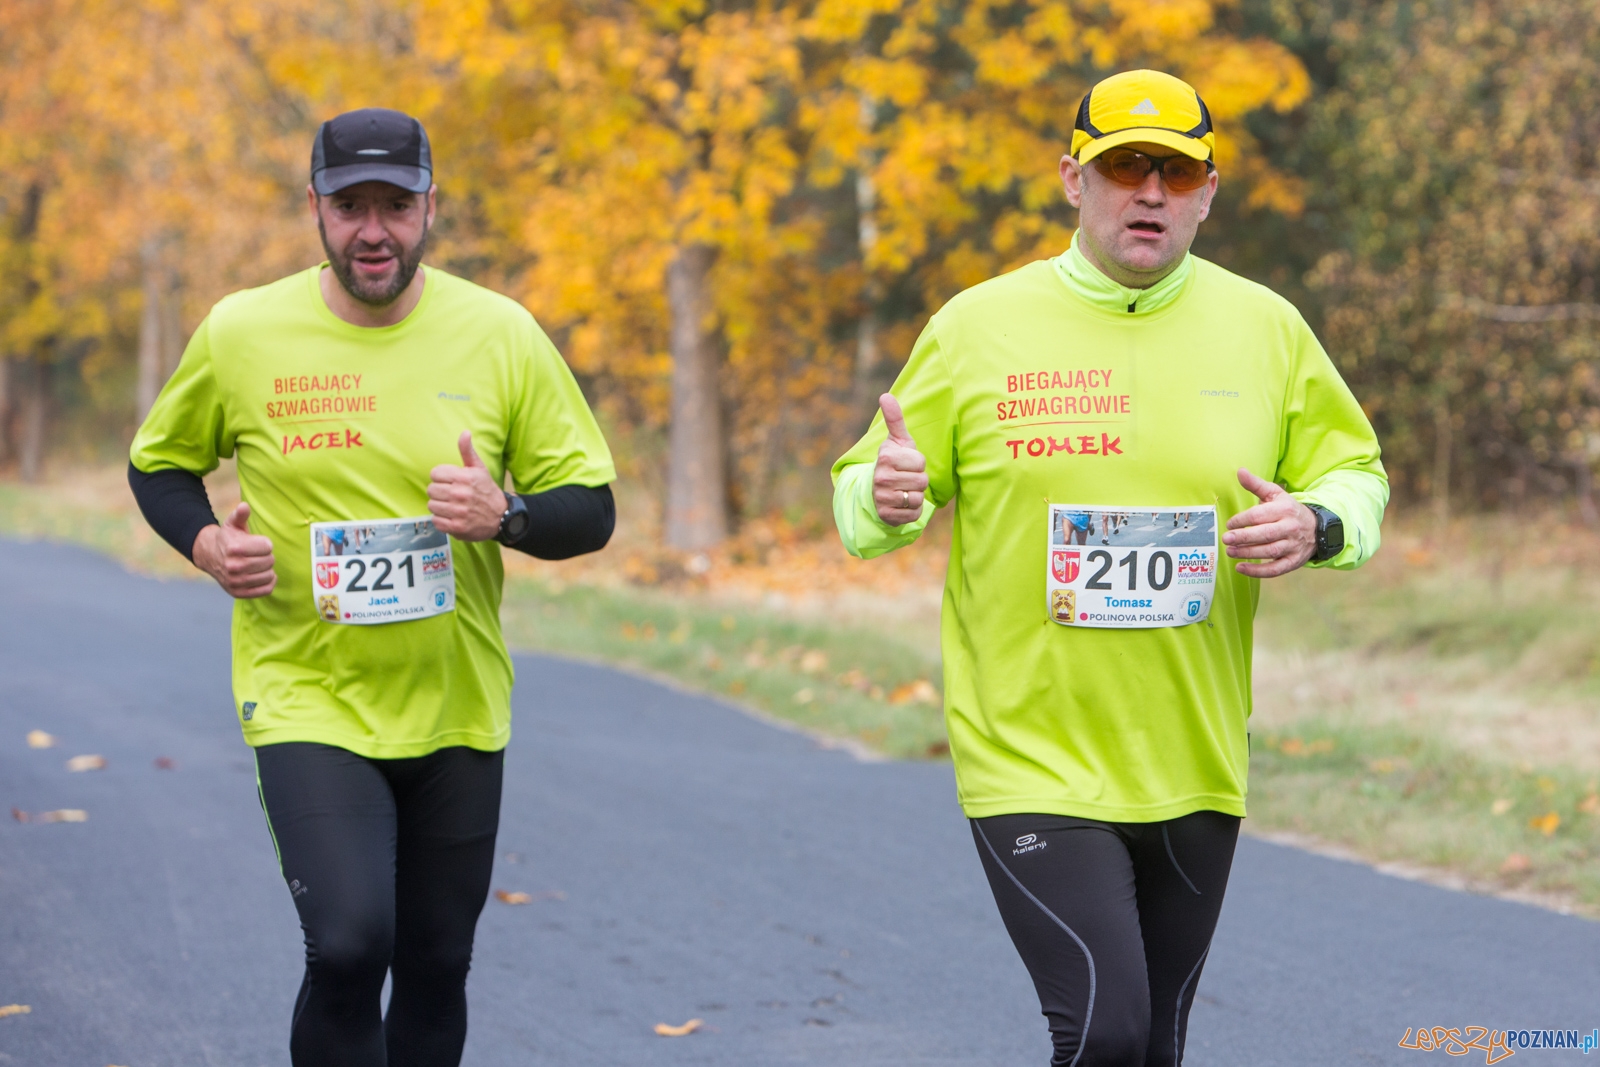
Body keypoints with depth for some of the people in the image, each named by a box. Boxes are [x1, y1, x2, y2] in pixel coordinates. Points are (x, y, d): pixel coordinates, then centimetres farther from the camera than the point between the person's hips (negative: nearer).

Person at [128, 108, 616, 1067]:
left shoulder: (502, 334, -3)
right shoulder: (239, 334, -5)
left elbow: (591, 511, 2)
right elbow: (160, 462, 12)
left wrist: (506, 515, -20)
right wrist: (205, 540, -9)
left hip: (456, 706, 2)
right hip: (307, 696, -2)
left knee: (436, 968, 12)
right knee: (348, 943, -20)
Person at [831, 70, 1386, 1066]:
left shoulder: (1266, 329, 4)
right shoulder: (976, 329, -2)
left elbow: (1358, 472, 13)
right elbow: (865, 500, 4)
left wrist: (1316, 527, -10)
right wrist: (884, 499, -21)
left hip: (1196, 768, 4)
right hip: (1031, 761, -3)